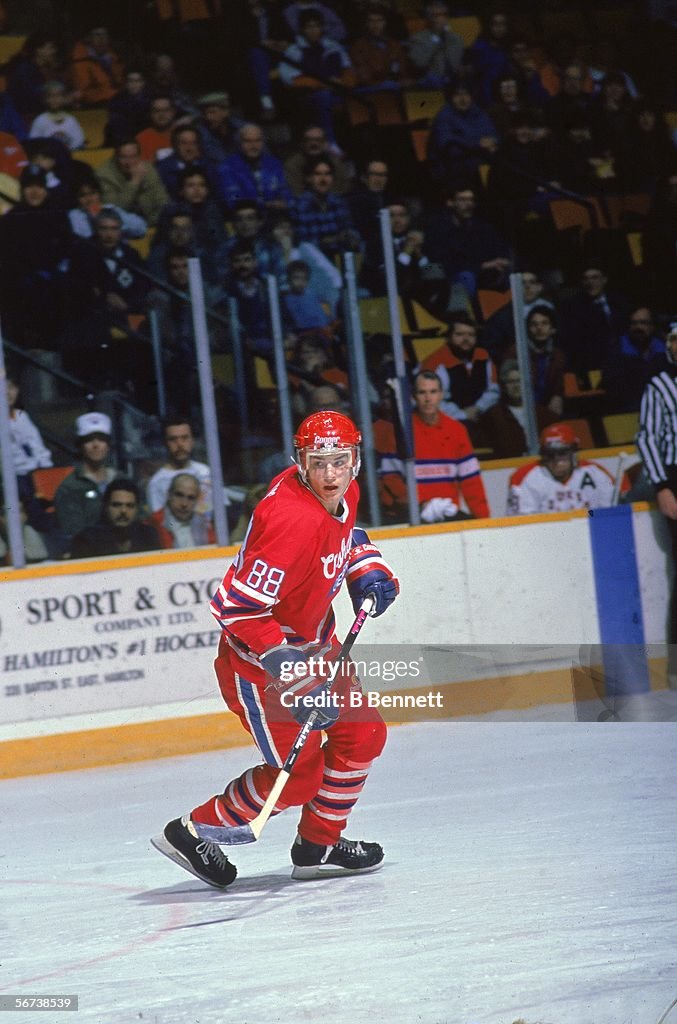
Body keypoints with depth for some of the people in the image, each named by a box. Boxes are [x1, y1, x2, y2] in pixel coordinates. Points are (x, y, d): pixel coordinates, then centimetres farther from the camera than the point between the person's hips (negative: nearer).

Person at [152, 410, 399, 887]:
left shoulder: (343, 493, -5)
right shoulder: (293, 521, -34)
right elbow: (237, 604, -33)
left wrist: (368, 570, 5)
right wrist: (284, 665, -36)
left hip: (313, 641, 9)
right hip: (257, 656, -9)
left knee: (362, 734, 11)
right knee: (297, 773, -7)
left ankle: (319, 846, 28)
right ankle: (189, 833, 7)